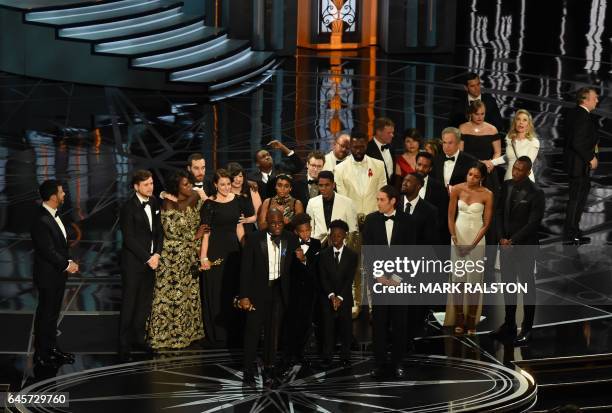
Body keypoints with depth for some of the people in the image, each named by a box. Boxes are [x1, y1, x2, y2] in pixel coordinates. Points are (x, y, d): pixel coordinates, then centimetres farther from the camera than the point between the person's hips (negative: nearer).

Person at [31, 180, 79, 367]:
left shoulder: (53, 215, 6)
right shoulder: (41, 221, -24)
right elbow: (48, 251, -23)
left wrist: (69, 262, 3)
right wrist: (67, 265, -13)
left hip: (58, 274, 9)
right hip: (48, 276, -9)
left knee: (53, 313, 18)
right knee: (45, 314, 2)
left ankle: (52, 348, 29)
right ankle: (41, 355, 13)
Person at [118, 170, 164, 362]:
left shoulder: (154, 203, 6)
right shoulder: (128, 208, -14)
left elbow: (159, 230, 10)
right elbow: (129, 239, -15)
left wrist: (157, 254, -4)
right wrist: (148, 258, -15)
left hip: (150, 261, 6)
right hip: (133, 262, -6)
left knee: (145, 302, 10)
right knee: (129, 304, -1)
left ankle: (139, 337, 21)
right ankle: (124, 346, 4)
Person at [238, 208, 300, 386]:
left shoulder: (291, 239, -1)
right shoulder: (254, 239, -9)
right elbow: (246, 269, -8)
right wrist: (244, 296, -12)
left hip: (279, 291, 3)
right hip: (258, 290, -3)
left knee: (273, 331, 10)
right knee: (253, 330, 0)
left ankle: (269, 367, 21)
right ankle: (248, 369, 8)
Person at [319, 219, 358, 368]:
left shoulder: (352, 255, 3)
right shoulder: (324, 254, 5)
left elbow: (349, 279, -4)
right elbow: (323, 278, -2)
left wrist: (340, 297, -13)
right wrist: (332, 295, -13)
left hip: (344, 299, 0)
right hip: (327, 299, 0)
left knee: (346, 329, 2)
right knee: (328, 329, -1)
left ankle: (345, 358, 8)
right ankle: (326, 358, 3)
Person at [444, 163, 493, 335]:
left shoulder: (487, 195, -8)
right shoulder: (457, 189, -4)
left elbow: (486, 223, -5)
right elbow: (451, 215, 1)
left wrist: (473, 243, -12)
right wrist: (453, 236, -10)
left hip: (477, 241, -1)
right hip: (458, 240, 1)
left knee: (474, 281, -1)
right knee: (457, 279, 3)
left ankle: (471, 322, 8)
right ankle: (459, 320, 13)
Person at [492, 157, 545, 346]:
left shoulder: (536, 193, -14)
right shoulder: (506, 186, 3)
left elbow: (533, 223, -15)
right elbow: (500, 213, 8)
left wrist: (512, 241, -15)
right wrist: (502, 238, -4)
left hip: (525, 246, -6)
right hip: (506, 244, 6)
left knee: (527, 286, 4)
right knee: (508, 285, 12)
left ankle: (527, 329, 10)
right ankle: (509, 325, 22)